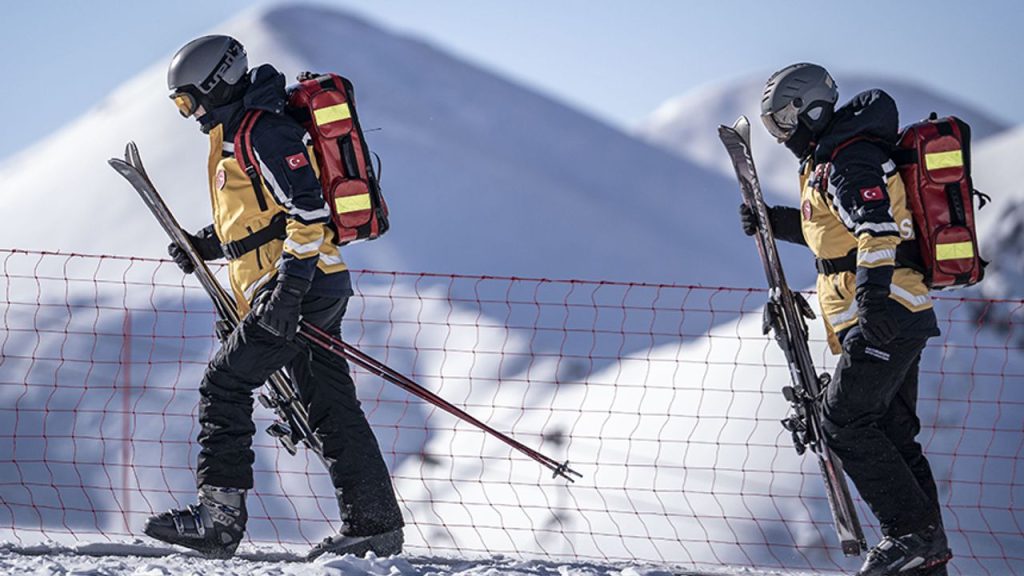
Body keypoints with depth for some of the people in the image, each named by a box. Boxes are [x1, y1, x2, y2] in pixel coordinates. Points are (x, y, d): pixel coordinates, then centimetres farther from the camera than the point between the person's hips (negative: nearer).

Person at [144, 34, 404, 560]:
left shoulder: (263, 132, -13)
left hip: (301, 288, -10)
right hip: (308, 289, 10)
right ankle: (375, 525, 8)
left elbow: (309, 210, -21)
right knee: (330, 407, 8)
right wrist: (205, 244, 17)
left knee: (224, 384, -9)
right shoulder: (237, 133, 20)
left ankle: (219, 517, -11)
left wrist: (288, 287, -25)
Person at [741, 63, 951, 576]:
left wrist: (874, 290, -41)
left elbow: (876, 226, -29)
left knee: (845, 422, -11)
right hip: (890, 316, 11)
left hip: (885, 316, -11)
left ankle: (911, 533, -11)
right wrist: (773, 221, 27)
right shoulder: (829, 158, 20)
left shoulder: (848, 160, -13)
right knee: (891, 431, 11)